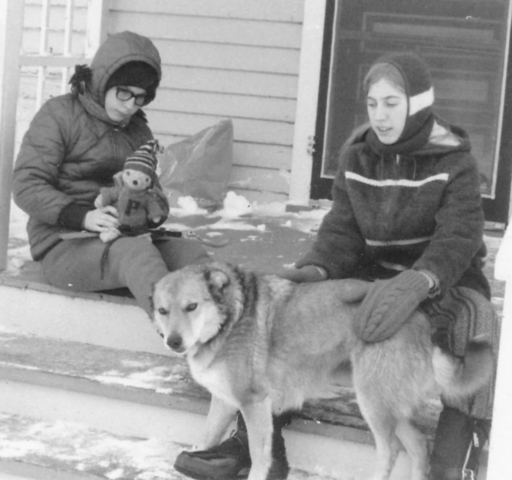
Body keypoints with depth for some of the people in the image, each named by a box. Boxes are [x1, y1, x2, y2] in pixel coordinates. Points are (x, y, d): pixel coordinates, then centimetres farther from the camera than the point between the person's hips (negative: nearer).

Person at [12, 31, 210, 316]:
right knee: (135, 250, -36)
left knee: (190, 252, -23)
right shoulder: (60, 114, 0)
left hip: (126, 240, 6)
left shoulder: (138, 130, 19)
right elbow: (27, 186, -8)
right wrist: (83, 217, -23)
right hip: (64, 247, -6)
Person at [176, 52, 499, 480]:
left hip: (443, 280, -4)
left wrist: (416, 283, -47)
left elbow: (458, 238, -25)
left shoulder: (454, 163, -11)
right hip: (372, 275, 5)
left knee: (476, 321, -38)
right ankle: (256, 441, -14)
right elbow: (343, 228, -2)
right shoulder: (356, 157, 4)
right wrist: (317, 269, -27)